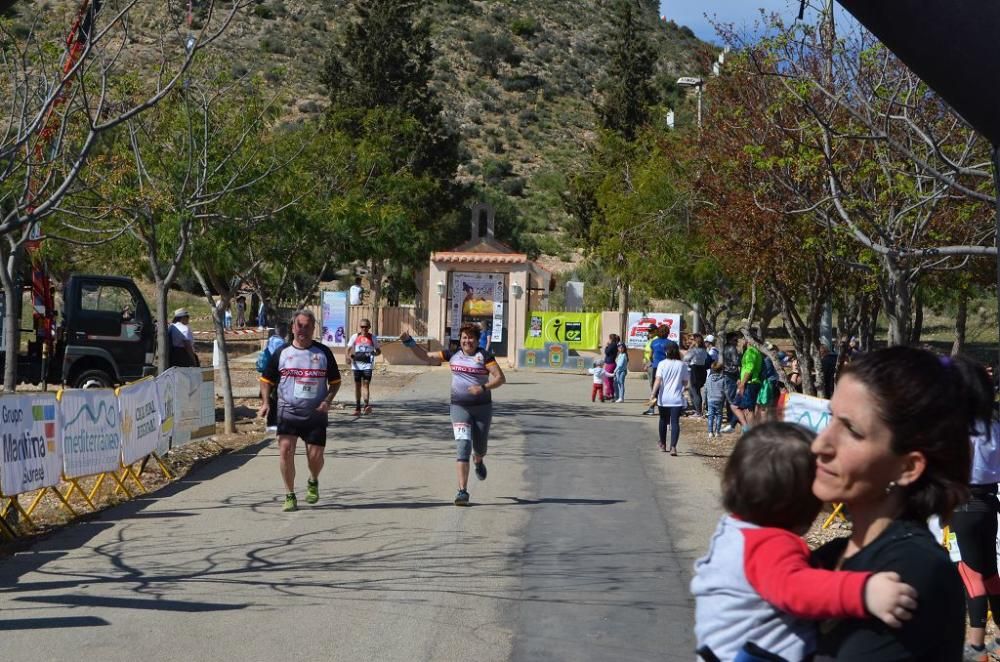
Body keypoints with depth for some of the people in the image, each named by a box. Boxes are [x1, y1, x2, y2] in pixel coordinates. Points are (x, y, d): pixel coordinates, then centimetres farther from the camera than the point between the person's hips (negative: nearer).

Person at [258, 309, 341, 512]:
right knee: (285, 449, -14)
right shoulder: (281, 353, 4)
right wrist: (266, 402, -4)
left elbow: (335, 381, 11)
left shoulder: (323, 352, 5)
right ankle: (290, 496, -1)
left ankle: (313, 482, 33)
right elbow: (267, 379, 11)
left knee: (315, 455, -2)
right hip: (287, 412, 0)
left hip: (316, 414, 0)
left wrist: (327, 401, -5)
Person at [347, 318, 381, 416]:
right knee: (357, 385, 7)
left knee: (366, 383, -15)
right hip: (357, 365, 2)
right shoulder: (355, 337, 6)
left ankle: (366, 405, -23)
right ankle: (357, 408, 14)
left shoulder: (372, 338, 5)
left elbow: (379, 351, 12)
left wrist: (374, 353, -10)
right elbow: (349, 350, 8)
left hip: (368, 365, -2)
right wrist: (350, 356, -13)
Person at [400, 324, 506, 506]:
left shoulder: (484, 356, -5)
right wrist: (409, 343, 0)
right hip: (459, 407, 1)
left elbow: (501, 378, -10)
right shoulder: (453, 355, 4)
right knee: (463, 446, -14)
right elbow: (427, 357, 10)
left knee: (480, 448, 14)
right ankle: (463, 491, -17)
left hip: (482, 407, -1)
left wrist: (484, 388, -24)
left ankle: (478, 461, 54)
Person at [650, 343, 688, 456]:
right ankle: (673, 447, -21)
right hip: (677, 399, -1)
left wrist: (653, 393, -13)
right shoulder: (682, 365, -2)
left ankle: (663, 445, 33)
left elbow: (658, 380, -13)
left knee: (663, 420, 19)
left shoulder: (662, 364, -4)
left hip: (664, 398, 1)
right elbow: (685, 382, 3)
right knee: (675, 422, -5)